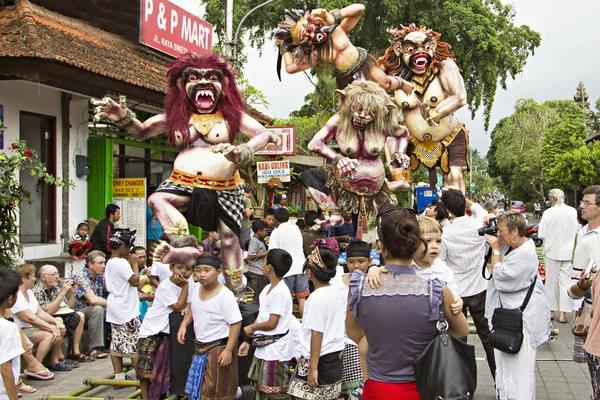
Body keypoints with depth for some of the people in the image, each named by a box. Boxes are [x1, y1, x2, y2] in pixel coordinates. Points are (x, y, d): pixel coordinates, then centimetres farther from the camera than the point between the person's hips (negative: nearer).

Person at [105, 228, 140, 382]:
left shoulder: (109, 263, 12)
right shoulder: (121, 263, -18)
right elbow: (135, 281, -20)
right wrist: (134, 263, -8)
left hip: (114, 309, 10)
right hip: (126, 310, -10)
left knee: (117, 343, 10)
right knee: (135, 343, -2)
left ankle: (119, 377, 14)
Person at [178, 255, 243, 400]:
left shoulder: (225, 295, -23)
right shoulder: (197, 291, -1)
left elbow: (235, 323, -21)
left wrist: (228, 350, -22)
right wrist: (183, 324, 4)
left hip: (219, 348, -7)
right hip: (200, 347, 7)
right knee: (199, 387, 20)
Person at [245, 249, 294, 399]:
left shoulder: (280, 292, -20)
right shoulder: (268, 288, 8)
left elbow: (272, 323, -20)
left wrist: (252, 327, -6)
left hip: (275, 349, -10)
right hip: (263, 347, 10)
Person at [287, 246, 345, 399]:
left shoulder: (317, 297, -18)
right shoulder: (335, 292, 7)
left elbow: (317, 334, -20)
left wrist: (313, 368, -18)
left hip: (320, 359, -9)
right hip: (335, 357, 9)